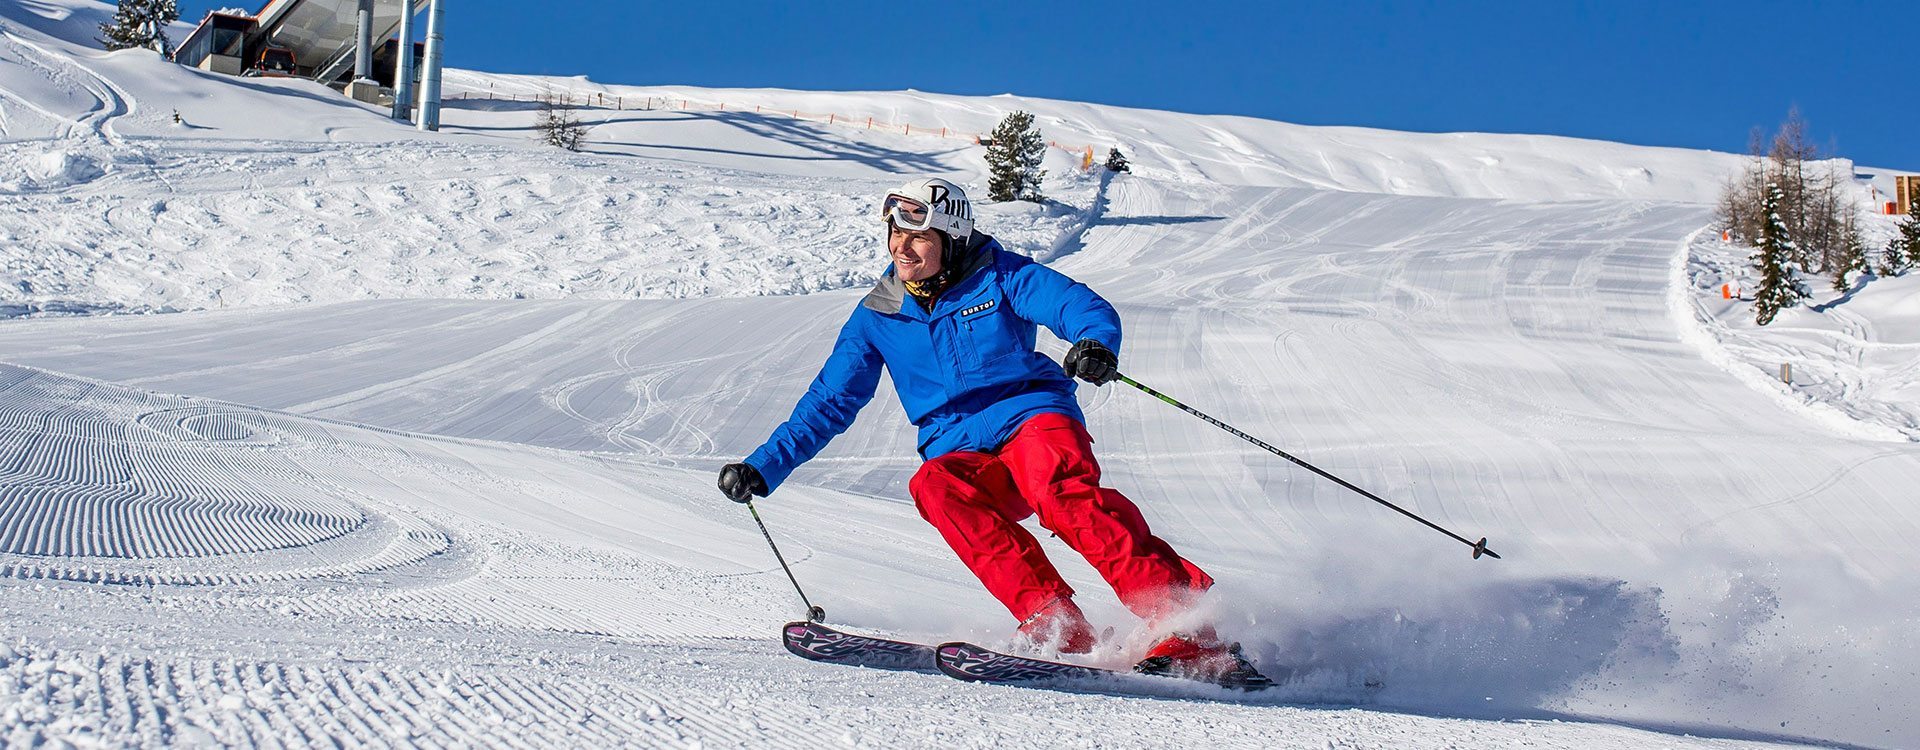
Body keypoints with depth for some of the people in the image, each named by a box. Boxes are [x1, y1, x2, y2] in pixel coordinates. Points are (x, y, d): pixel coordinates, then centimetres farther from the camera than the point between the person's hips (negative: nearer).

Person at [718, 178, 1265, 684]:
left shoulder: (997, 275, 2)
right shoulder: (877, 318, 12)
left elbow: (1084, 306, -10)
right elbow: (829, 403, 18)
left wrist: (1096, 343, -34)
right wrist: (763, 469, 9)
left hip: (1032, 417, -3)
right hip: (961, 453, 3)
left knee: (1060, 492, -36)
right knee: (933, 487, -32)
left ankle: (1183, 624, -42)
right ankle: (1055, 625, -41)